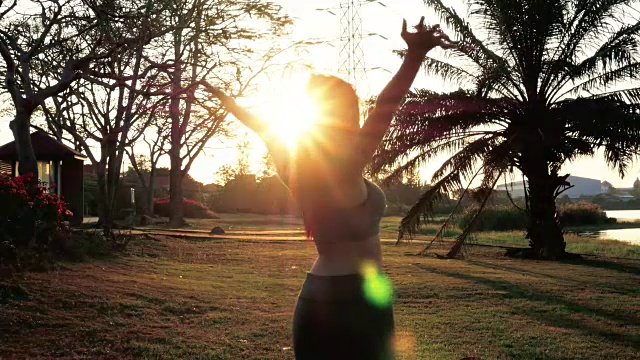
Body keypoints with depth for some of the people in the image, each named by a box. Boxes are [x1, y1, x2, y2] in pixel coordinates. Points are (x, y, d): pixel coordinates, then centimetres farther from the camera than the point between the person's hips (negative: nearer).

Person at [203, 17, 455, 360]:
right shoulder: (344, 167, -17)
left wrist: (225, 100, 33)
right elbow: (383, 110, -30)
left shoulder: (295, 166, 3)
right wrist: (415, 54, -39)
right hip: (355, 300, -8)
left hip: (316, 299, 8)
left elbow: (264, 127, 18)